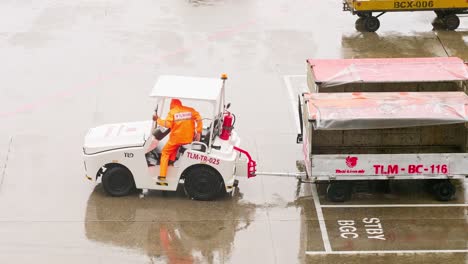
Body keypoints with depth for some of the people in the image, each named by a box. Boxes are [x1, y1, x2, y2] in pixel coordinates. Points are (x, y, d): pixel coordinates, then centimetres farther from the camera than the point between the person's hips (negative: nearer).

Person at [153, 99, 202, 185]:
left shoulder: (172, 112, -3)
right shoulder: (190, 110, 7)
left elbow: (168, 124, -14)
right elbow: (199, 119, -2)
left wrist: (158, 120, 0)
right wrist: (198, 132, 1)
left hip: (176, 138, -4)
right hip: (189, 139, 4)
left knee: (165, 153, 9)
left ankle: (162, 177, 0)